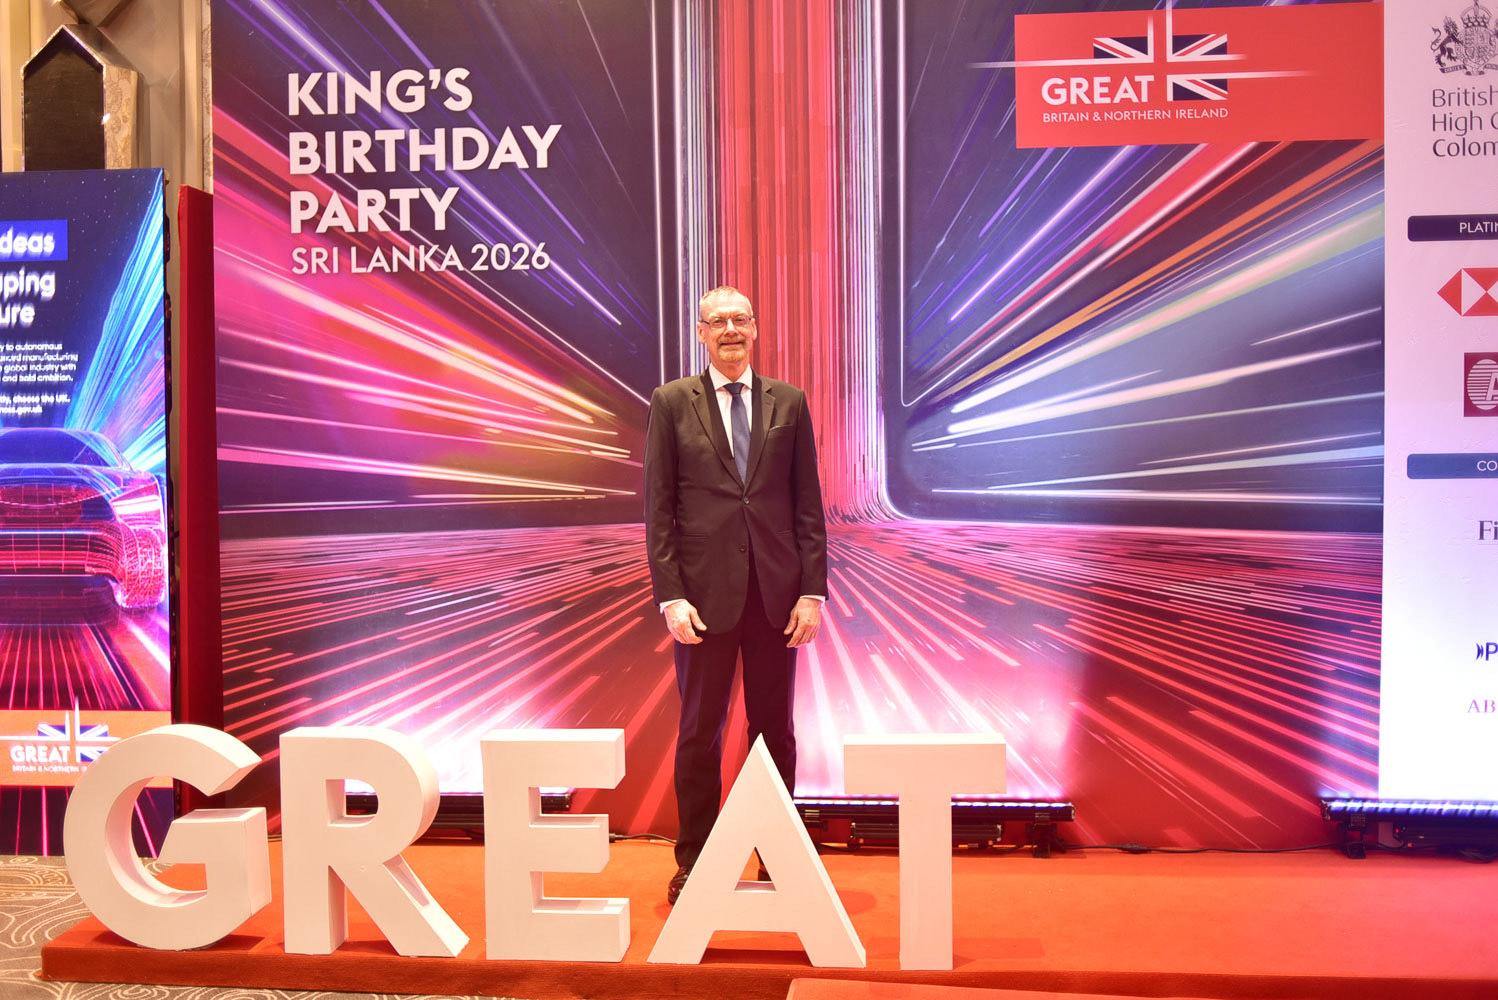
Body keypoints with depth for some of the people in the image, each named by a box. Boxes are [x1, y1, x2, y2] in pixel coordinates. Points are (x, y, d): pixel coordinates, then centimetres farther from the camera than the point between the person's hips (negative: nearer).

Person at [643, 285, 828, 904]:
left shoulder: (788, 402, 7)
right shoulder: (671, 403, 3)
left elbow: (808, 503, 5)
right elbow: (658, 508, -1)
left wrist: (813, 591, -2)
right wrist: (671, 596, -9)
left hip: (777, 592, 2)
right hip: (705, 591, -1)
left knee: (775, 729, 11)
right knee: (700, 731, 8)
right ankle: (693, 862, 21)